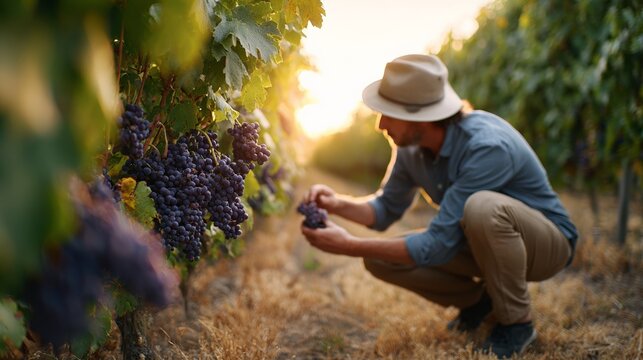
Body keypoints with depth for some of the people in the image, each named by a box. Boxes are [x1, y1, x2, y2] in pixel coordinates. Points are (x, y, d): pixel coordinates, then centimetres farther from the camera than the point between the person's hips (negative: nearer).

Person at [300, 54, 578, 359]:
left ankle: (517, 321, -14)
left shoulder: (487, 147, -34)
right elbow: (387, 209, 4)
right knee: (380, 259, -12)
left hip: (548, 242, -6)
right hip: (484, 242, 6)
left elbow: (438, 244, -34)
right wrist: (337, 204, -17)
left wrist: (350, 246, -33)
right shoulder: (411, 145, -11)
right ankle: (479, 301, 10)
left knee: (483, 207, -40)